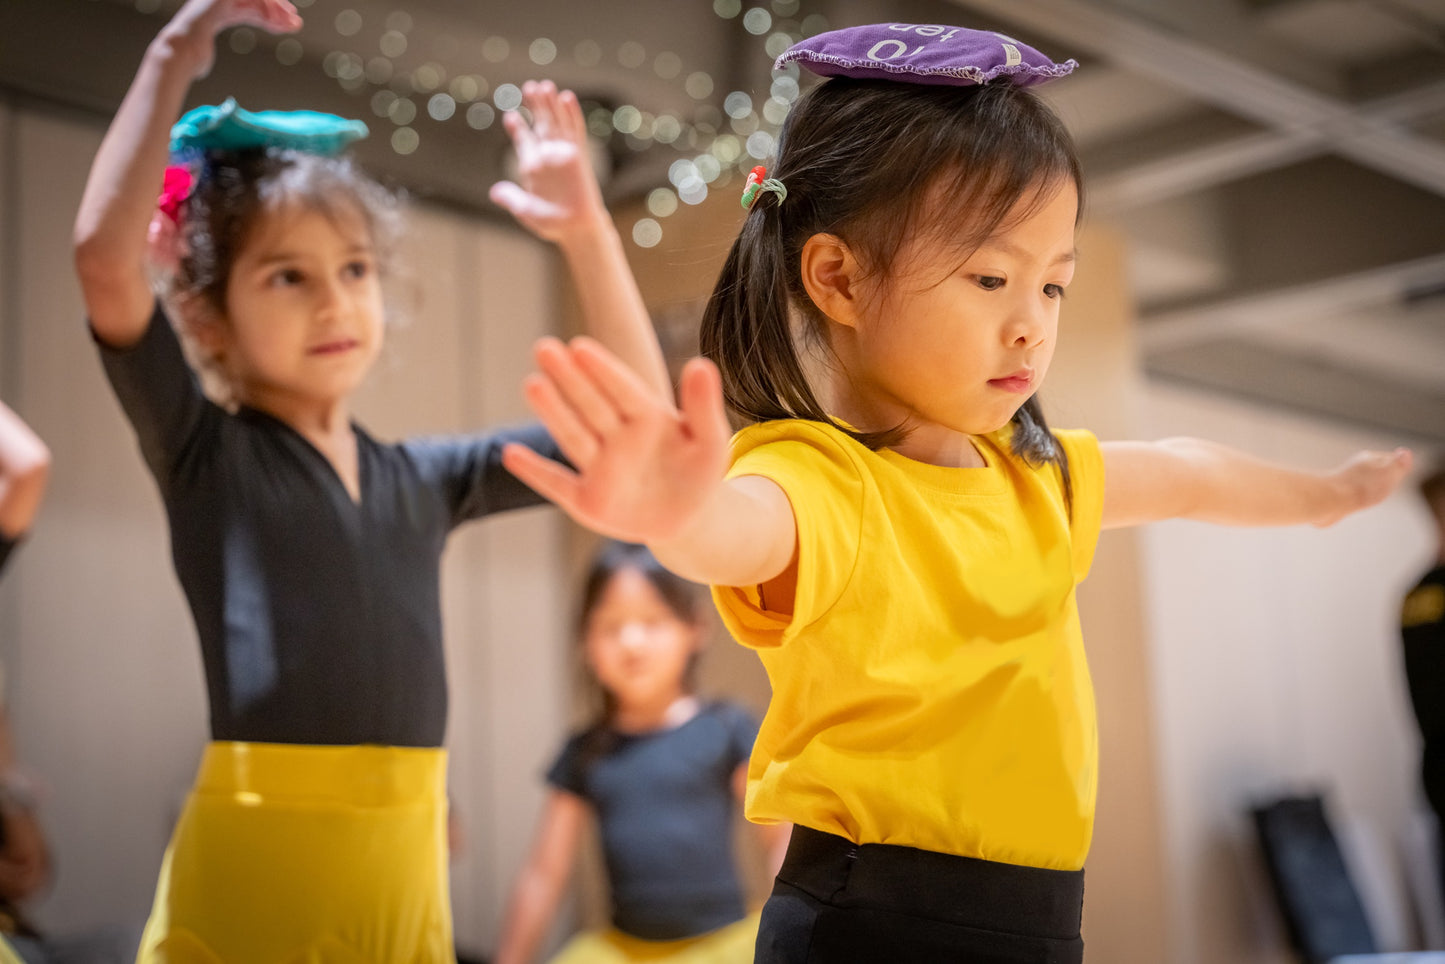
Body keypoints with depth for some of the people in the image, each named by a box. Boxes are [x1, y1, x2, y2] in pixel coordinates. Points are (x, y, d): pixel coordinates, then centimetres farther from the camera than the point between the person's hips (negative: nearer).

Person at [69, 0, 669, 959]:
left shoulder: (424, 479, 12)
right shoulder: (206, 457, 0)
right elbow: (106, 257, -14)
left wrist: (587, 233, 6)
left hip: (407, 871, 4)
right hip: (253, 861, -4)